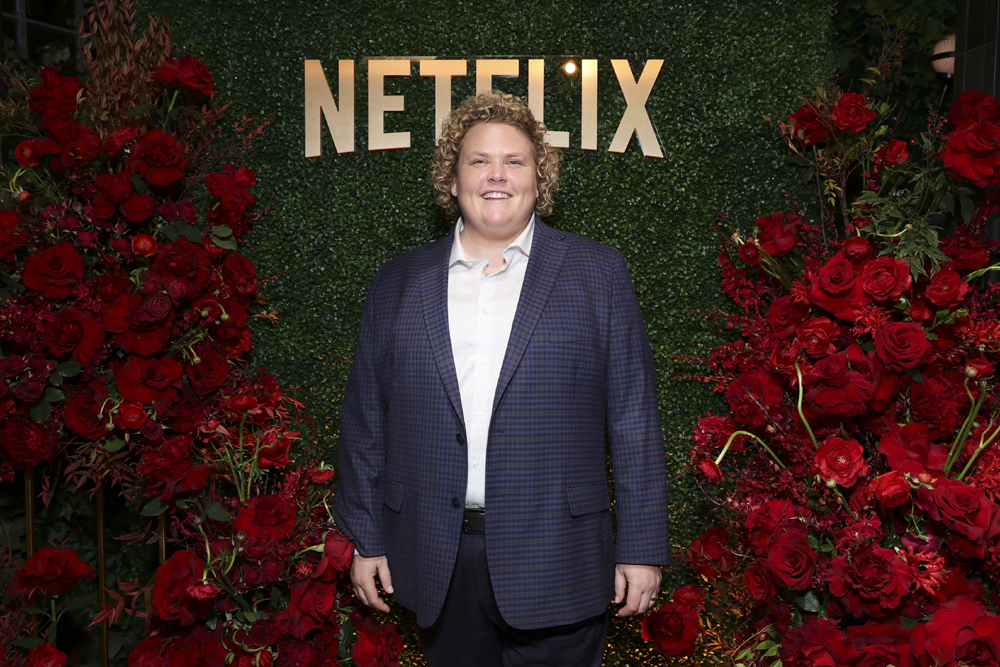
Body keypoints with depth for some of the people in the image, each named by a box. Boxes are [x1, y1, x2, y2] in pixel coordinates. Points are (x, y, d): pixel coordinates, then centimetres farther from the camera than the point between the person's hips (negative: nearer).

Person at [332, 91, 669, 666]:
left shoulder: (597, 273, 2)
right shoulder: (399, 284, 8)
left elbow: (634, 418, -1)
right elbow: (367, 420, 10)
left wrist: (642, 547, -4)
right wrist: (367, 539, 8)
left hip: (557, 566, -2)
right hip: (438, 567, 2)